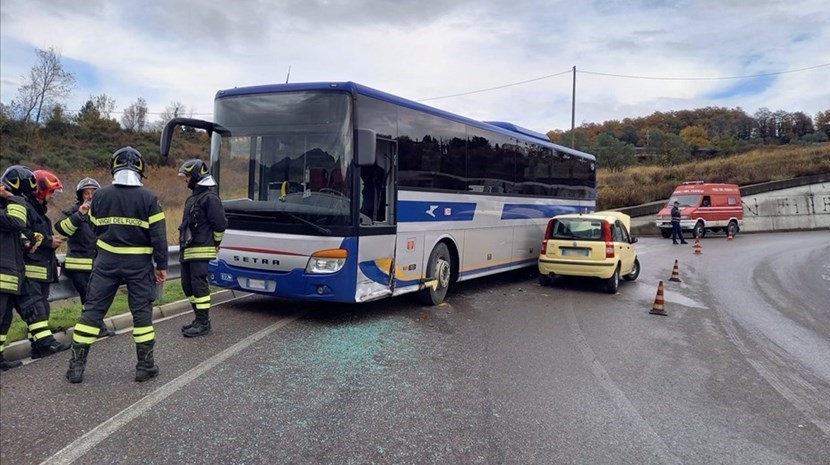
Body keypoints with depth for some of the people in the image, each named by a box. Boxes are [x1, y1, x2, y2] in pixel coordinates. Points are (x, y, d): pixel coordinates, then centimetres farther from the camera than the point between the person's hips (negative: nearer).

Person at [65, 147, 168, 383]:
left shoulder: (100, 195, 1)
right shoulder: (148, 197, -8)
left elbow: (95, 231, 9)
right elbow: (158, 235, -9)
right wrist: (162, 265, -2)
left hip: (106, 261, 2)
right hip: (139, 263, -2)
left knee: (92, 310, 9)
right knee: (142, 312, 6)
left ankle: (77, 365, 12)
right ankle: (145, 366, 11)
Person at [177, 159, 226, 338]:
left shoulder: (209, 198, -12)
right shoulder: (193, 197, 18)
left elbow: (220, 224, -16)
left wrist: (215, 243, -3)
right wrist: (184, 246, 20)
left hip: (201, 251, -10)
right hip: (187, 251, 10)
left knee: (199, 285, -7)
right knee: (188, 285, 13)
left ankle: (203, 324, 0)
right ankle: (200, 318, 23)